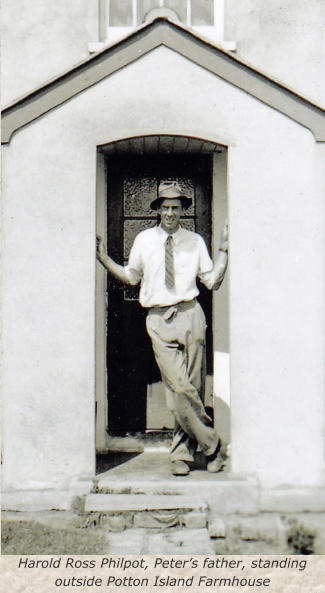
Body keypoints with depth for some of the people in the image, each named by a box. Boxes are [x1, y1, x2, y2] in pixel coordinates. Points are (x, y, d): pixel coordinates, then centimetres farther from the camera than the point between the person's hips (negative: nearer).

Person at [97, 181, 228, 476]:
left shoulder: (195, 241, 10)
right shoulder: (144, 240, 10)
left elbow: (213, 280, 10)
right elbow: (130, 276, 22)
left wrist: (224, 248, 4)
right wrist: (103, 257, 14)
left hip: (190, 315, 1)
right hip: (159, 320, 0)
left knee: (193, 389, 3)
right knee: (179, 389, -11)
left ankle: (182, 452, 18)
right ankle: (211, 444, 4)